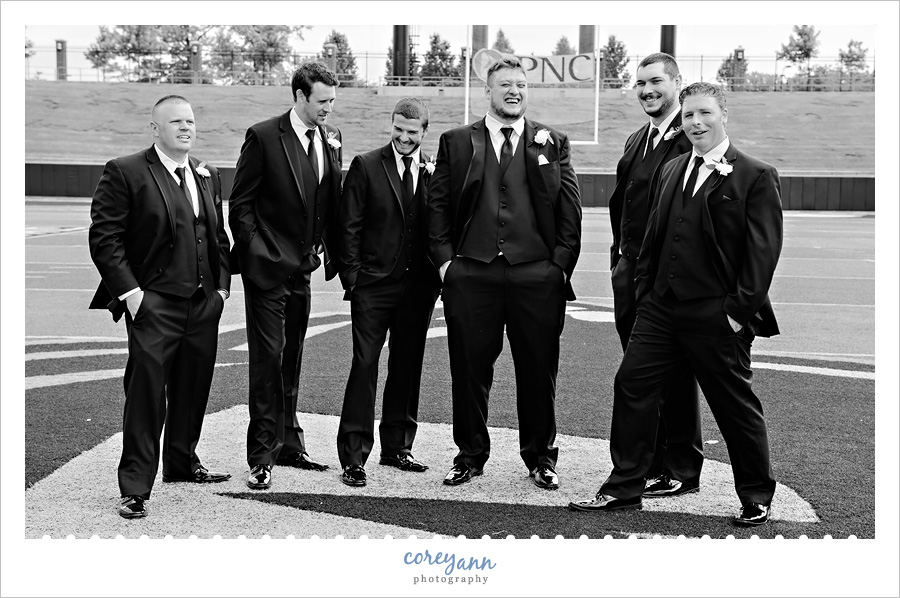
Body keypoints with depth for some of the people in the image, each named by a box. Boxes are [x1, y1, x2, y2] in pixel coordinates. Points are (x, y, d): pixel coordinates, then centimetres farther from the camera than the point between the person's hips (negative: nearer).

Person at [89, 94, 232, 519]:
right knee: (146, 390, -7)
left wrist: (222, 284, 12)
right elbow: (104, 237, -9)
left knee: (193, 388, 14)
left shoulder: (207, 176, 15)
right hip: (154, 304, -6)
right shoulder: (125, 173, -5)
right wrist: (128, 290, -15)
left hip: (203, 304, 6)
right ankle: (135, 487, -1)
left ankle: (182, 463, 32)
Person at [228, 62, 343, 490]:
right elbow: (240, 204, -6)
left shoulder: (331, 138, 8)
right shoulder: (263, 137, -9)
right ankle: (262, 457, -2)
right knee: (268, 358, -6)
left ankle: (288, 444, 25)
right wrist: (254, 252, -11)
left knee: (291, 359, 14)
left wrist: (329, 250, 6)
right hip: (267, 267, -6)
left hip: (302, 267, 6)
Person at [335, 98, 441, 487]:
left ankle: (397, 447, 24)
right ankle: (353, 456, -4)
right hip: (374, 284, -3)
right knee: (364, 364, -7)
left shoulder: (435, 172, 8)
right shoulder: (366, 166, -1)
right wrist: (352, 277, -6)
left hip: (419, 285, 4)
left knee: (408, 367, 11)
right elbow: (350, 226, -2)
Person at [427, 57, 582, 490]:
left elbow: (569, 208, 7)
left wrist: (562, 262, -2)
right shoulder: (456, 142, 10)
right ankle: (470, 454, 19)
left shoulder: (552, 143, 10)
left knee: (538, 370, 5)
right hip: (471, 272, 0)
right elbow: (438, 204, 9)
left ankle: (540, 457, 18)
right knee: (469, 368, 5)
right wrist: (444, 258, 0)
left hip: (536, 274, 0)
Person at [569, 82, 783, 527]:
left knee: (735, 405, 4)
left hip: (717, 318, -6)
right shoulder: (671, 171, 14)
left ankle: (757, 497, 21)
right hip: (661, 308, 6)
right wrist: (645, 293, 11)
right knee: (631, 386, 3)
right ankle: (624, 489, 13)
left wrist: (741, 310, -14)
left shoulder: (756, 177, -5)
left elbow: (763, 251, -10)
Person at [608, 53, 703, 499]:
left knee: (675, 375, 0)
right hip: (631, 273, 8)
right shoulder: (636, 141, 17)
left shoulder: (691, 141, -11)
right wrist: (620, 253, 16)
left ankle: (682, 472, 9)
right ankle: (648, 463, 22)